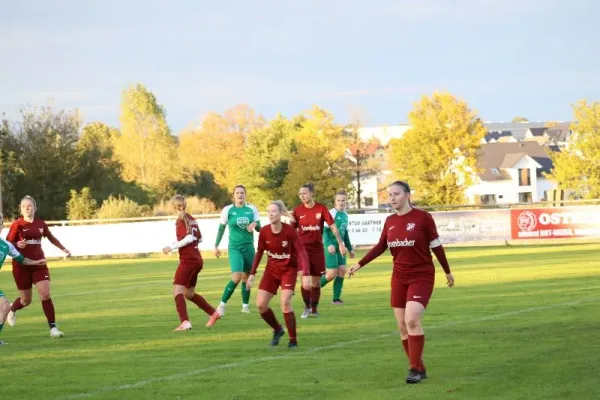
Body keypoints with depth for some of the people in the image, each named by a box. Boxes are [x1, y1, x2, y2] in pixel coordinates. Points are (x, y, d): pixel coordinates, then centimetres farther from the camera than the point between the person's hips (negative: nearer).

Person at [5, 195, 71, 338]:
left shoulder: (41, 224, 6)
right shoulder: (17, 225, -6)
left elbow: (51, 237, 24)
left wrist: (63, 249, 20)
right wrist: (17, 245, -27)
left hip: (39, 264, 3)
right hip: (21, 265, -3)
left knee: (45, 294, -13)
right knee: (26, 300, 6)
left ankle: (53, 327, -9)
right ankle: (12, 310, 42)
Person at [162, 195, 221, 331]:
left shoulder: (181, 220, -11)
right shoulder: (191, 219, 12)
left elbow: (188, 238, -23)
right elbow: (199, 238, 18)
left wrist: (172, 247, -18)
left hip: (188, 260, -9)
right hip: (197, 259, 9)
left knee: (177, 290, -13)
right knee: (189, 293, 21)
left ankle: (185, 322, -28)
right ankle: (213, 313, 25)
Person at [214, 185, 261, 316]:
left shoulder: (252, 209, 1)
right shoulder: (228, 210, -4)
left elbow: (259, 229, 4)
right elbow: (221, 229, 5)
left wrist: (255, 224, -19)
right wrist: (216, 246, 7)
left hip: (249, 247, 3)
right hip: (234, 247, -3)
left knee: (246, 277, 9)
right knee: (237, 277, -18)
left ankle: (245, 305, 23)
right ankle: (222, 304, -7)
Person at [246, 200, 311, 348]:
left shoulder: (289, 231, -22)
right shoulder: (264, 232, -11)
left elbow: (302, 252, -22)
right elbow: (259, 252, 4)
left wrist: (306, 275, -32)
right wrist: (252, 274, 2)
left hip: (289, 270, -4)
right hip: (271, 270, 4)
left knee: (285, 302, -22)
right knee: (261, 304, -5)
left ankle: (293, 340, -8)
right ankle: (277, 330, 22)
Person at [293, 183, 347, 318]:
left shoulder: (321, 208, -5)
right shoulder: (298, 210, -3)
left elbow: (333, 227, -4)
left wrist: (341, 244, -10)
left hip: (317, 249, 1)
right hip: (302, 248, -1)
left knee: (316, 281, 6)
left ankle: (314, 308, 21)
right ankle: (307, 307, 7)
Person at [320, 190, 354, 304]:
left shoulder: (345, 215, 11)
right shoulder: (332, 213, -13)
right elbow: (324, 230, -19)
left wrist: (350, 248, 24)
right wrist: (328, 244, -31)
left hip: (340, 247, 8)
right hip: (331, 247, -8)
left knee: (342, 271, 1)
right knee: (332, 274, -9)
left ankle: (336, 298, 8)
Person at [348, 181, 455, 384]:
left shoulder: (422, 217, -9)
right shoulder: (390, 221, 5)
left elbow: (436, 246, -2)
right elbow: (380, 247, 13)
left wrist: (447, 272, 5)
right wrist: (359, 264, 8)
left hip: (422, 276, -5)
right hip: (399, 278, 5)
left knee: (412, 320, -20)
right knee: (403, 326, 3)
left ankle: (415, 369, -13)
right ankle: (419, 368, 14)